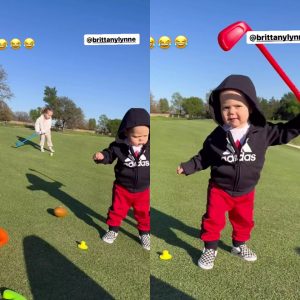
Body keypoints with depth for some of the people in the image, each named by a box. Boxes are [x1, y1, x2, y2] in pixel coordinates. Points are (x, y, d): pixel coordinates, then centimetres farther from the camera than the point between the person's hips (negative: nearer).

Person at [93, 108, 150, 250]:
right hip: (122, 187, -1)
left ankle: (144, 233, 38)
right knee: (117, 210, 15)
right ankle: (113, 229, 38)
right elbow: (109, 155, -4)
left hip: (143, 189, 1)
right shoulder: (119, 146, -17)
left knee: (144, 213, 16)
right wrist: (101, 156, -24)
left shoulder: (149, 147, -11)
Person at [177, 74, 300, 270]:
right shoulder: (217, 136, -14)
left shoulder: (262, 131, -11)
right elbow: (204, 157, -4)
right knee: (213, 220, 2)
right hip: (219, 189, -2)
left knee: (245, 221, 21)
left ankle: (239, 245, 46)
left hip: (246, 191, 3)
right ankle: (210, 249, 24)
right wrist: (187, 167, -12)